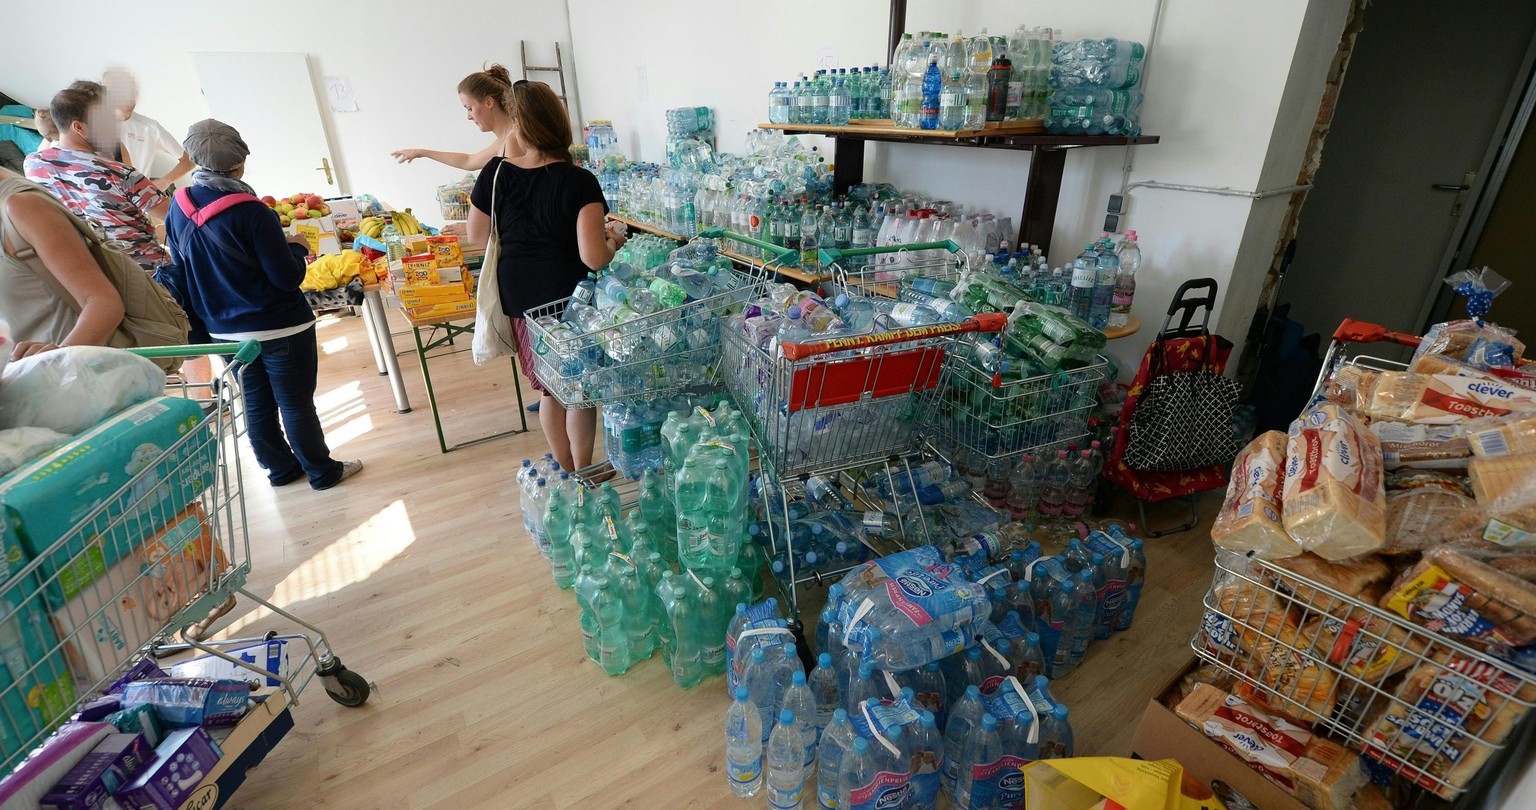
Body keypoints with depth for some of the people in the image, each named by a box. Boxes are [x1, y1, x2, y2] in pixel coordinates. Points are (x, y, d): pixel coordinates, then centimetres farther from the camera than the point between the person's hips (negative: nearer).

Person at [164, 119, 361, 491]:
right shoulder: (252, 213, -21)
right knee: (296, 404, 5)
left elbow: (182, 269, 11)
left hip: (224, 328, 7)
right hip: (279, 327, -6)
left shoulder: (178, 209, 0)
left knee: (257, 404, 18)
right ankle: (322, 472, 19)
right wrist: (297, 247, -1)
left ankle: (280, 468, 33)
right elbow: (289, 277, -19)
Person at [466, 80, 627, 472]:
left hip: (519, 296, 4)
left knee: (549, 388, 19)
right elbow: (594, 258, -24)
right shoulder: (578, 181, -17)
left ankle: (566, 470, 36)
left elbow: (475, 235, 7)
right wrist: (613, 239, -3)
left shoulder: (495, 174, -5)